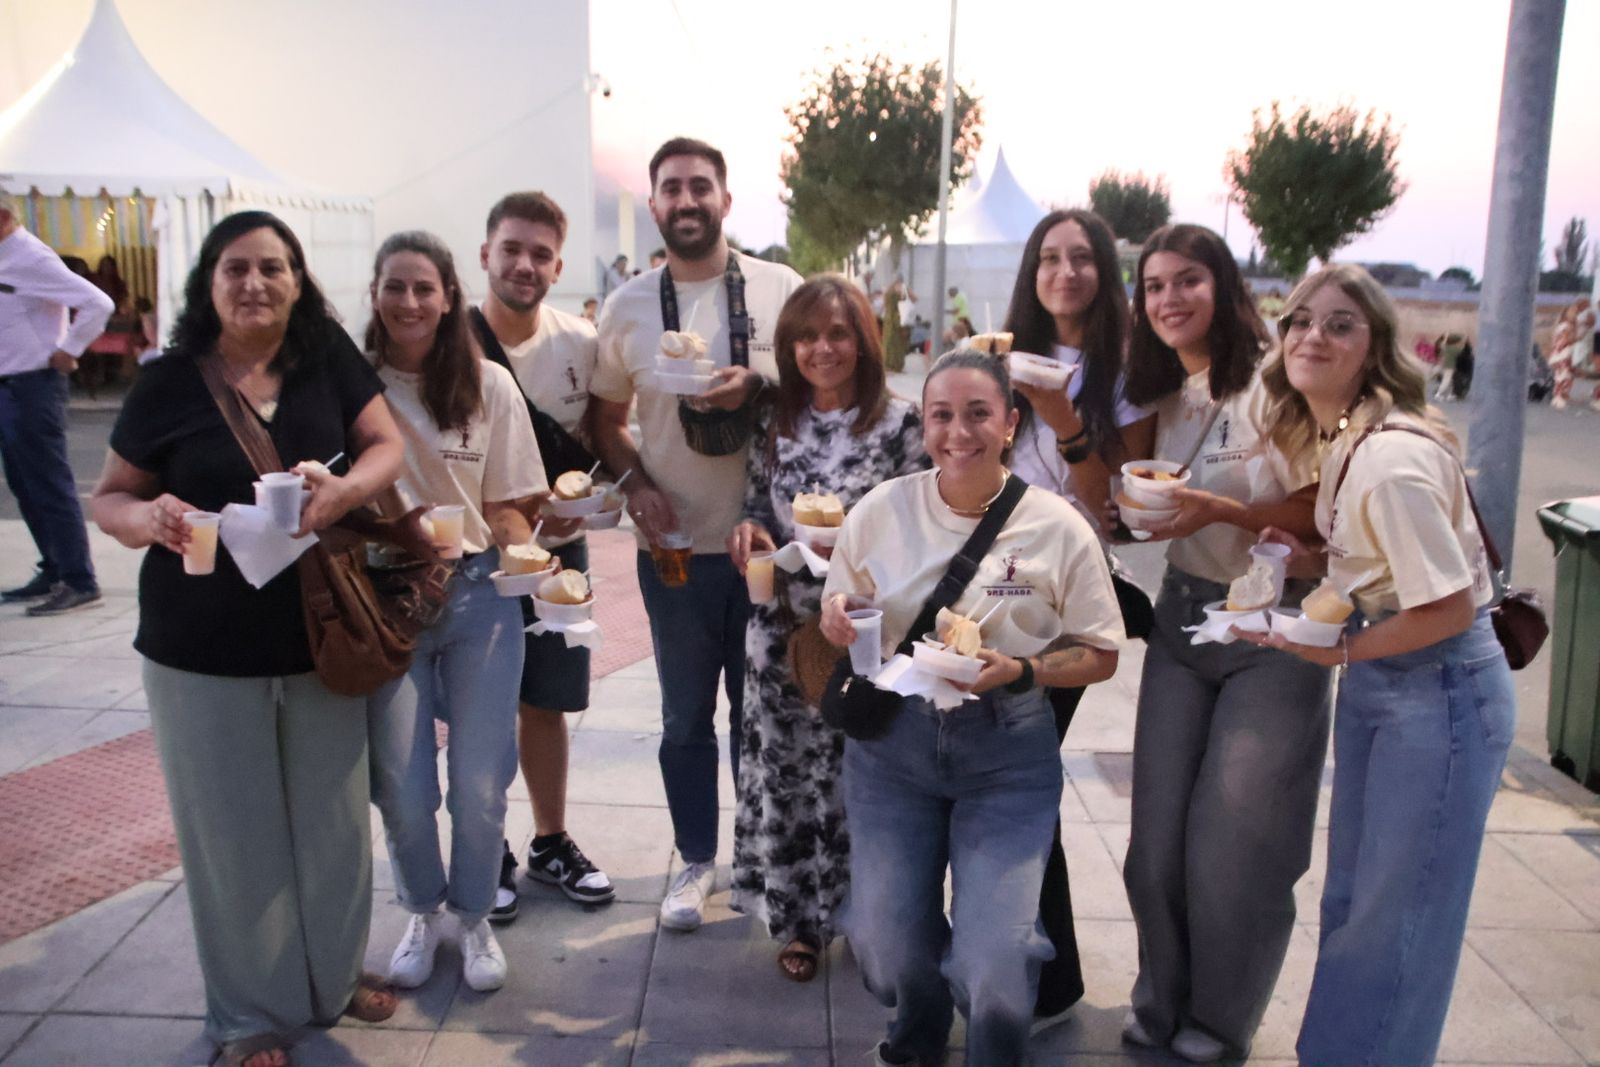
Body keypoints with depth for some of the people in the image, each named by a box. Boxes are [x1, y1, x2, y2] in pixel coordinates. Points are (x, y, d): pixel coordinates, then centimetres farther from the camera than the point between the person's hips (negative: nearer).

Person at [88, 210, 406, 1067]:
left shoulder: (328, 359, -3)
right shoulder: (168, 383, -6)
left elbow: (388, 445, -4)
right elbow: (108, 499, 0)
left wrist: (345, 488, -26)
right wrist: (150, 519, -23)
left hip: (319, 639, 2)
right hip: (203, 651, -1)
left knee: (331, 817, 15)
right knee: (233, 829, 10)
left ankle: (338, 973, 38)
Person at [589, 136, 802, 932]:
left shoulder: (780, 289, -1)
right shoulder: (627, 307, 3)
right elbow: (605, 417, 11)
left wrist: (758, 384, -17)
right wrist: (634, 483, -7)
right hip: (674, 544, 1)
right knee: (686, 715, 11)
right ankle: (697, 859, 29)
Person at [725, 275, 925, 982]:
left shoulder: (900, 423, -5)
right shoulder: (775, 423, 7)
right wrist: (751, 531, -6)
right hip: (785, 626, 3)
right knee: (786, 770, 9)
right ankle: (800, 919, 28)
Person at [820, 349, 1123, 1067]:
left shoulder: (1057, 527, -6)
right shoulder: (881, 510, -2)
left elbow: (1098, 656, 1)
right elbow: (839, 612, 12)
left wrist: (1019, 671, -17)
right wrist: (837, 617, -12)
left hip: (1007, 752, -1)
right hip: (892, 739, 2)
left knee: (995, 965, -11)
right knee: (887, 946, -1)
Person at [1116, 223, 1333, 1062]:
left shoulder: (1275, 386, -14)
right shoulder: (1164, 397, 7)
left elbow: (1323, 515, -15)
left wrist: (1223, 510, -26)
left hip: (1273, 631, -5)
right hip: (1182, 618, 6)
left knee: (1234, 839, 2)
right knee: (1158, 830, 8)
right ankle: (1162, 997, 30)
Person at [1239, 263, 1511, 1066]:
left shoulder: (1393, 460, -25)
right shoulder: (1335, 437, 2)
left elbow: (1450, 607, -23)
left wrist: (1337, 652, -16)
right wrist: (1309, 558, -2)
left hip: (1441, 689, -9)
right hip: (1375, 678, 9)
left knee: (1395, 915, 7)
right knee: (1350, 899, 20)